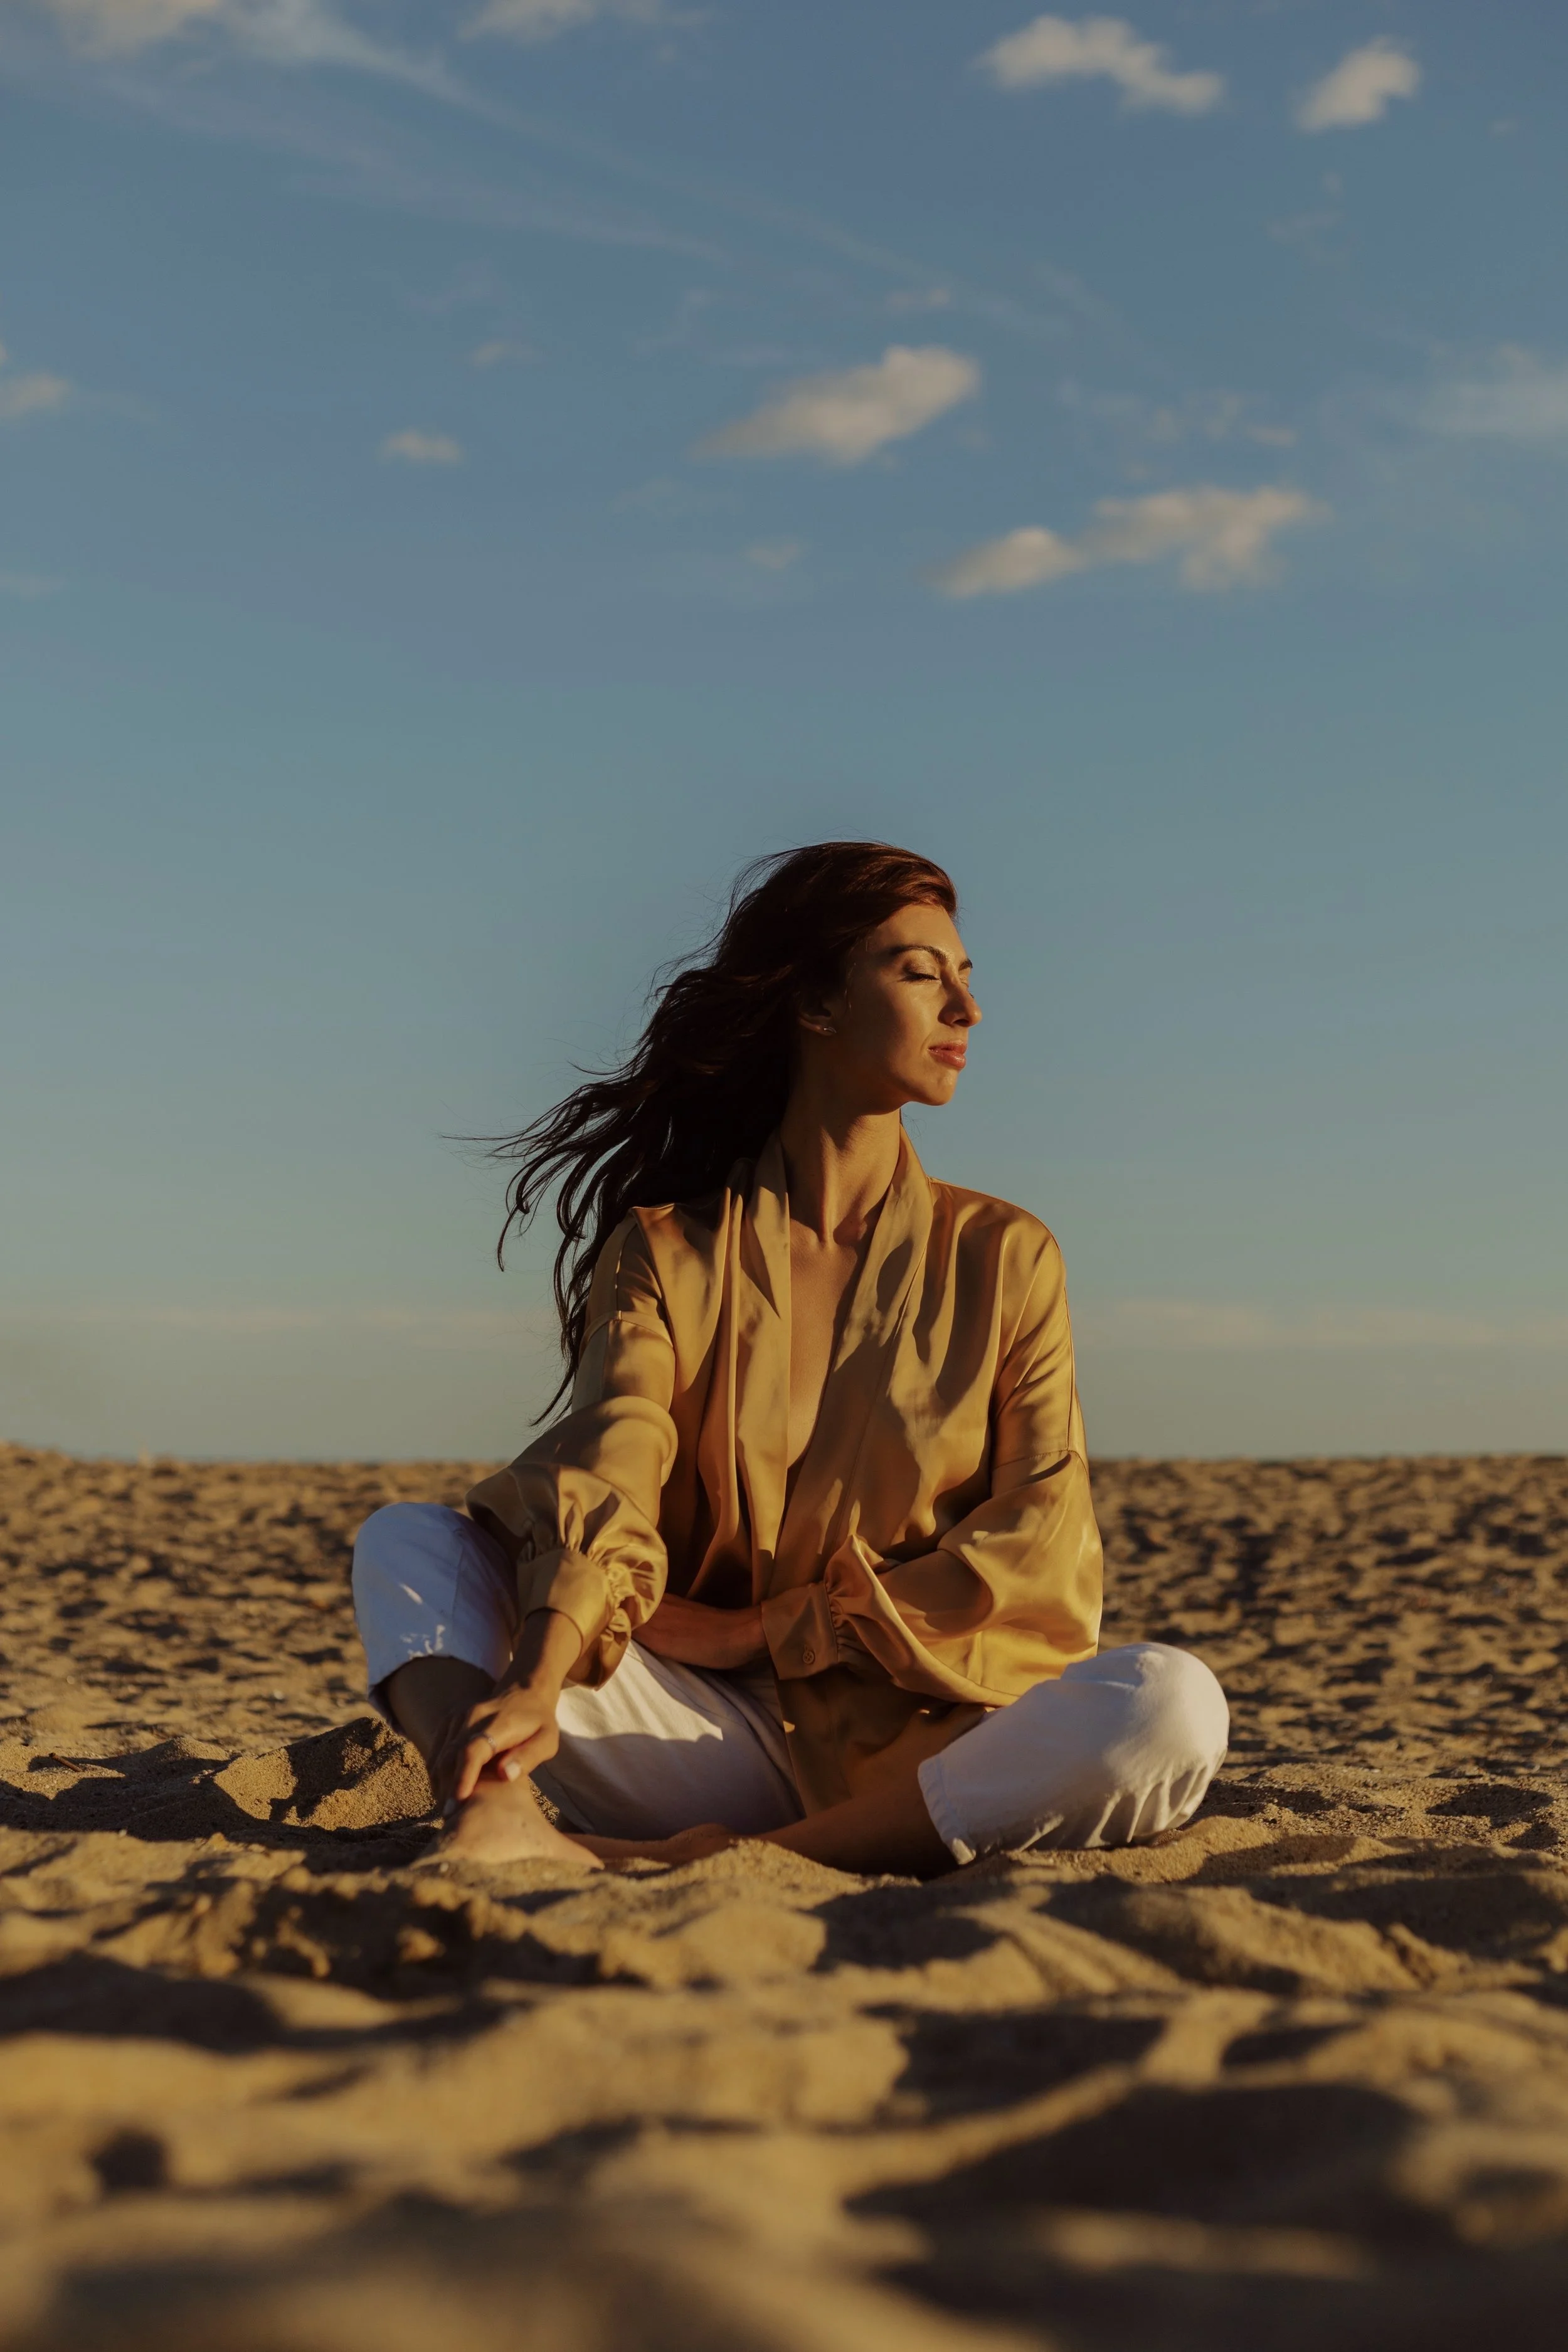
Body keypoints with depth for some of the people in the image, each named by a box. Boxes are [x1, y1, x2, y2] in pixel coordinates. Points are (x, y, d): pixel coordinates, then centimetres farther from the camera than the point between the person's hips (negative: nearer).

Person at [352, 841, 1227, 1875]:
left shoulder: (1004, 1256, 8)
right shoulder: (664, 1255, 6)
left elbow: (1041, 1540, -2)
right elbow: (605, 1480, -12)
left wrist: (763, 1629, -8)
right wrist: (538, 1688, -32)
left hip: (931, 1759, 0)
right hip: (726, 1739, 0)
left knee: (1169, 1705, -32)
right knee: (406, 1540, -13)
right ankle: (499, 1814, -43)